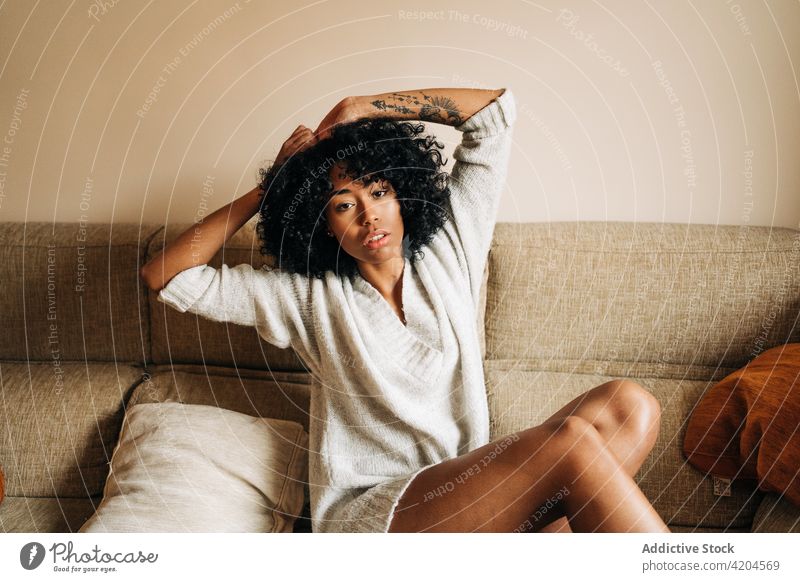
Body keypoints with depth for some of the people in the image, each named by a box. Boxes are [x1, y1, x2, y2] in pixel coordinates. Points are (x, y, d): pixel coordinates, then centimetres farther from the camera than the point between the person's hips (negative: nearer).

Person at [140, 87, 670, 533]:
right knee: (570, 443, -30)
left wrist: (357, 109, 5)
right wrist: (266, 190, 5)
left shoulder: (447, 252, 10)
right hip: (367, 510, -4)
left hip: (472, 484, 5)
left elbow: (496, 110, 10)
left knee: (627, 405, -20)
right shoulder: (306, 294, 6)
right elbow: (164, 277, 4)